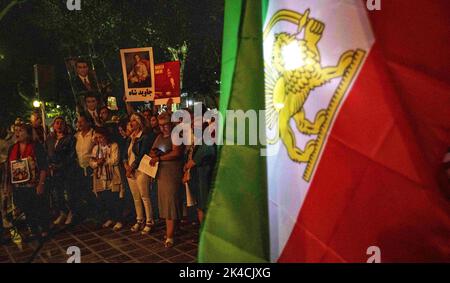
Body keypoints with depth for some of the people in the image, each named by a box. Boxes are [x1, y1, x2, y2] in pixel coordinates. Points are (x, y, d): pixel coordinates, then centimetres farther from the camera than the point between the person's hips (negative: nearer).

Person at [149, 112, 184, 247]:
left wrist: (159, 158, -15)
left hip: (173, 174, -7)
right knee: (164, 203, 8)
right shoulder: (160, 136, 19)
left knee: (170, 202, -7)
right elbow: (152, 151, 19)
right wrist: (153, 153, -6)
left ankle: (169, 236, -4)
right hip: (161, 173, 7)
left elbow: (176, 153, -18)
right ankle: (169, 230, 17)